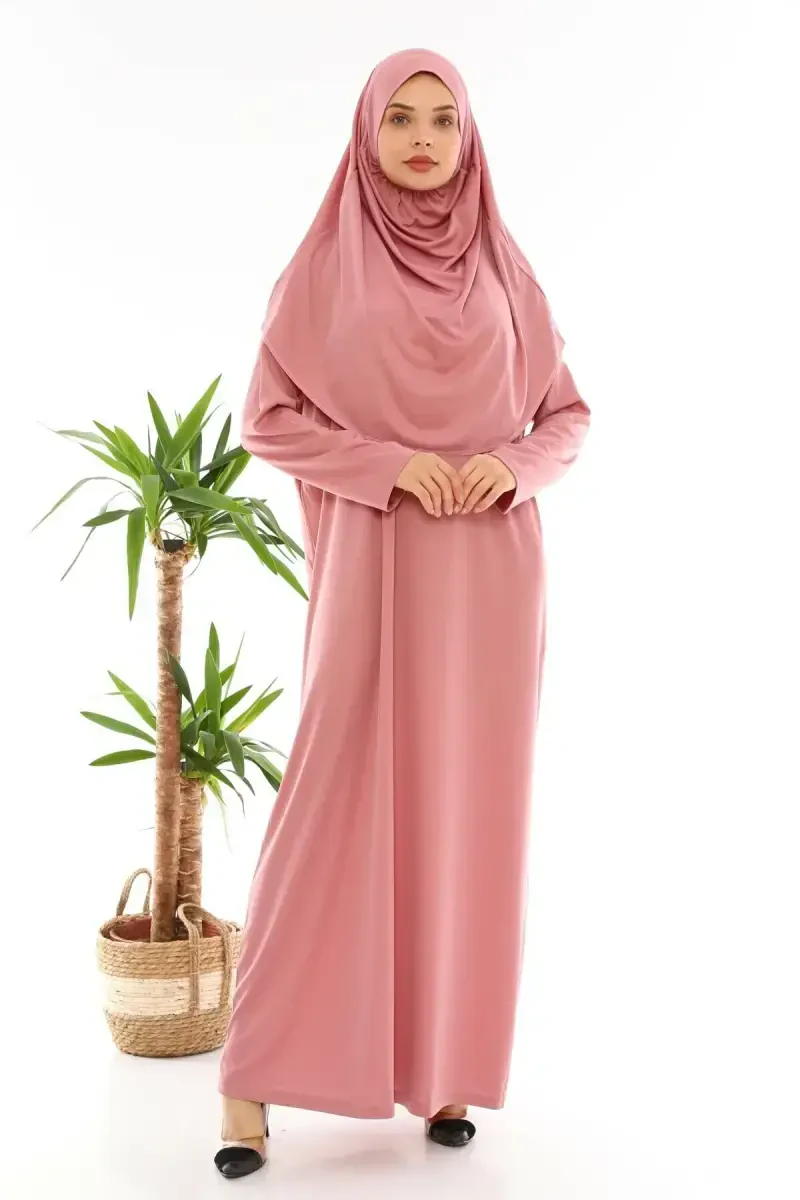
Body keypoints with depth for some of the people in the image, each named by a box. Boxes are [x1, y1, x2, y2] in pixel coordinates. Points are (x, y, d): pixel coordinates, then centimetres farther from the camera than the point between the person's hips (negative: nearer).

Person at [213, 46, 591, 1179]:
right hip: (375, 567, -2)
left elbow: (568, 414, 11)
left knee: (471, 807, 4)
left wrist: (513, 465, -10)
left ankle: (449, 1063, 17)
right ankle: (256, 1072, 5)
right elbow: (268, 418, -1)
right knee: (336, 802, -6)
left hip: (491, 573, 3)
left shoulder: (504, 267, 9)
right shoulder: (324, 266, 3)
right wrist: (391, 462, -14)